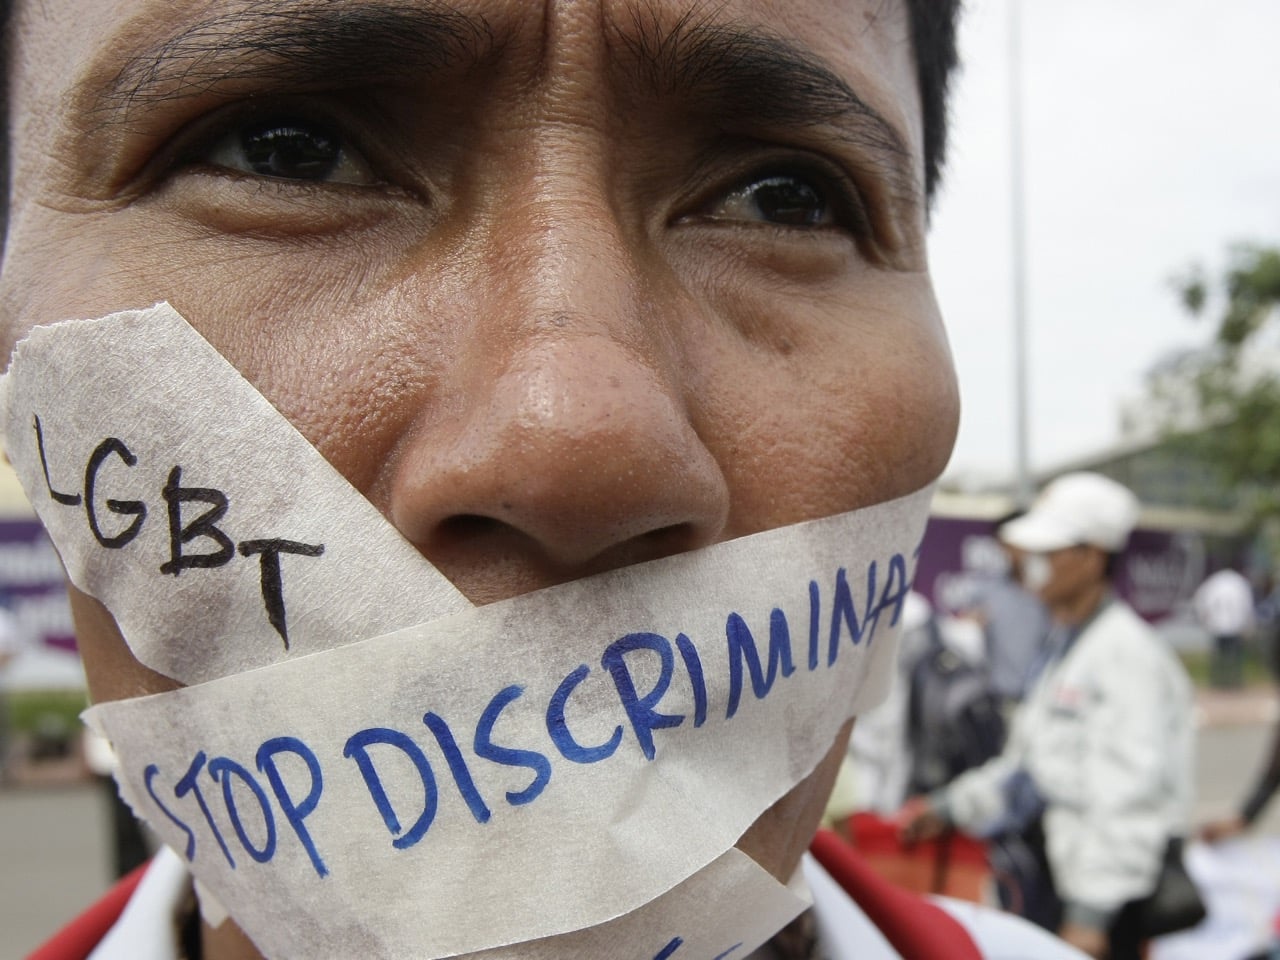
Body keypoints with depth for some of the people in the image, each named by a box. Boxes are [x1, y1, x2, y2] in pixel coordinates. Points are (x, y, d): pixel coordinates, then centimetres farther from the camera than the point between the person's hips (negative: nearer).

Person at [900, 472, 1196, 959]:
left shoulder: (1125, 651, -16)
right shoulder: (1064, 646, 14)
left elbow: (1127, 794, -21)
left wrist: (1091, 913, -22)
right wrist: (948, 808, 18)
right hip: (1046, 882, 9)